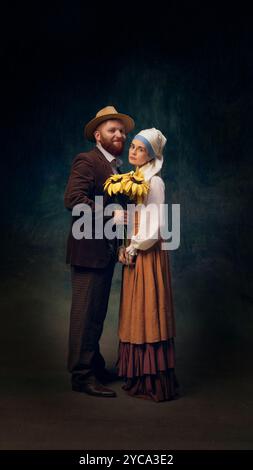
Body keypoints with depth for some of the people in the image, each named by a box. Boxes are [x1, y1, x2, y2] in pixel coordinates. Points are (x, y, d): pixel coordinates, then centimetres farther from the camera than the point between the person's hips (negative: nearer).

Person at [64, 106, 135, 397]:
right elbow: (73, 199, -21)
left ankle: (94, 367, 28)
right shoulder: (86, 161, -9)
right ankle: (82, 375, 6)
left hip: (106, 252, 9)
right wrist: (110, 217, -22)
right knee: (85, 313, -3)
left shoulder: (114, 166, 19)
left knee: (97, 314, 16)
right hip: (89, 250, -9)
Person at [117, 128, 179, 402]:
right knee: (135, 315, 12)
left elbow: (152, 226, -17)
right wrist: (125, 249, 3)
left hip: (148, 254, -8)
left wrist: (132, 249, -9)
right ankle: (138, 376, 23)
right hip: (132, 254, 8)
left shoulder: (154, 182, -12)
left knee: (148, 314, -3)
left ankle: (155, 382, 7)